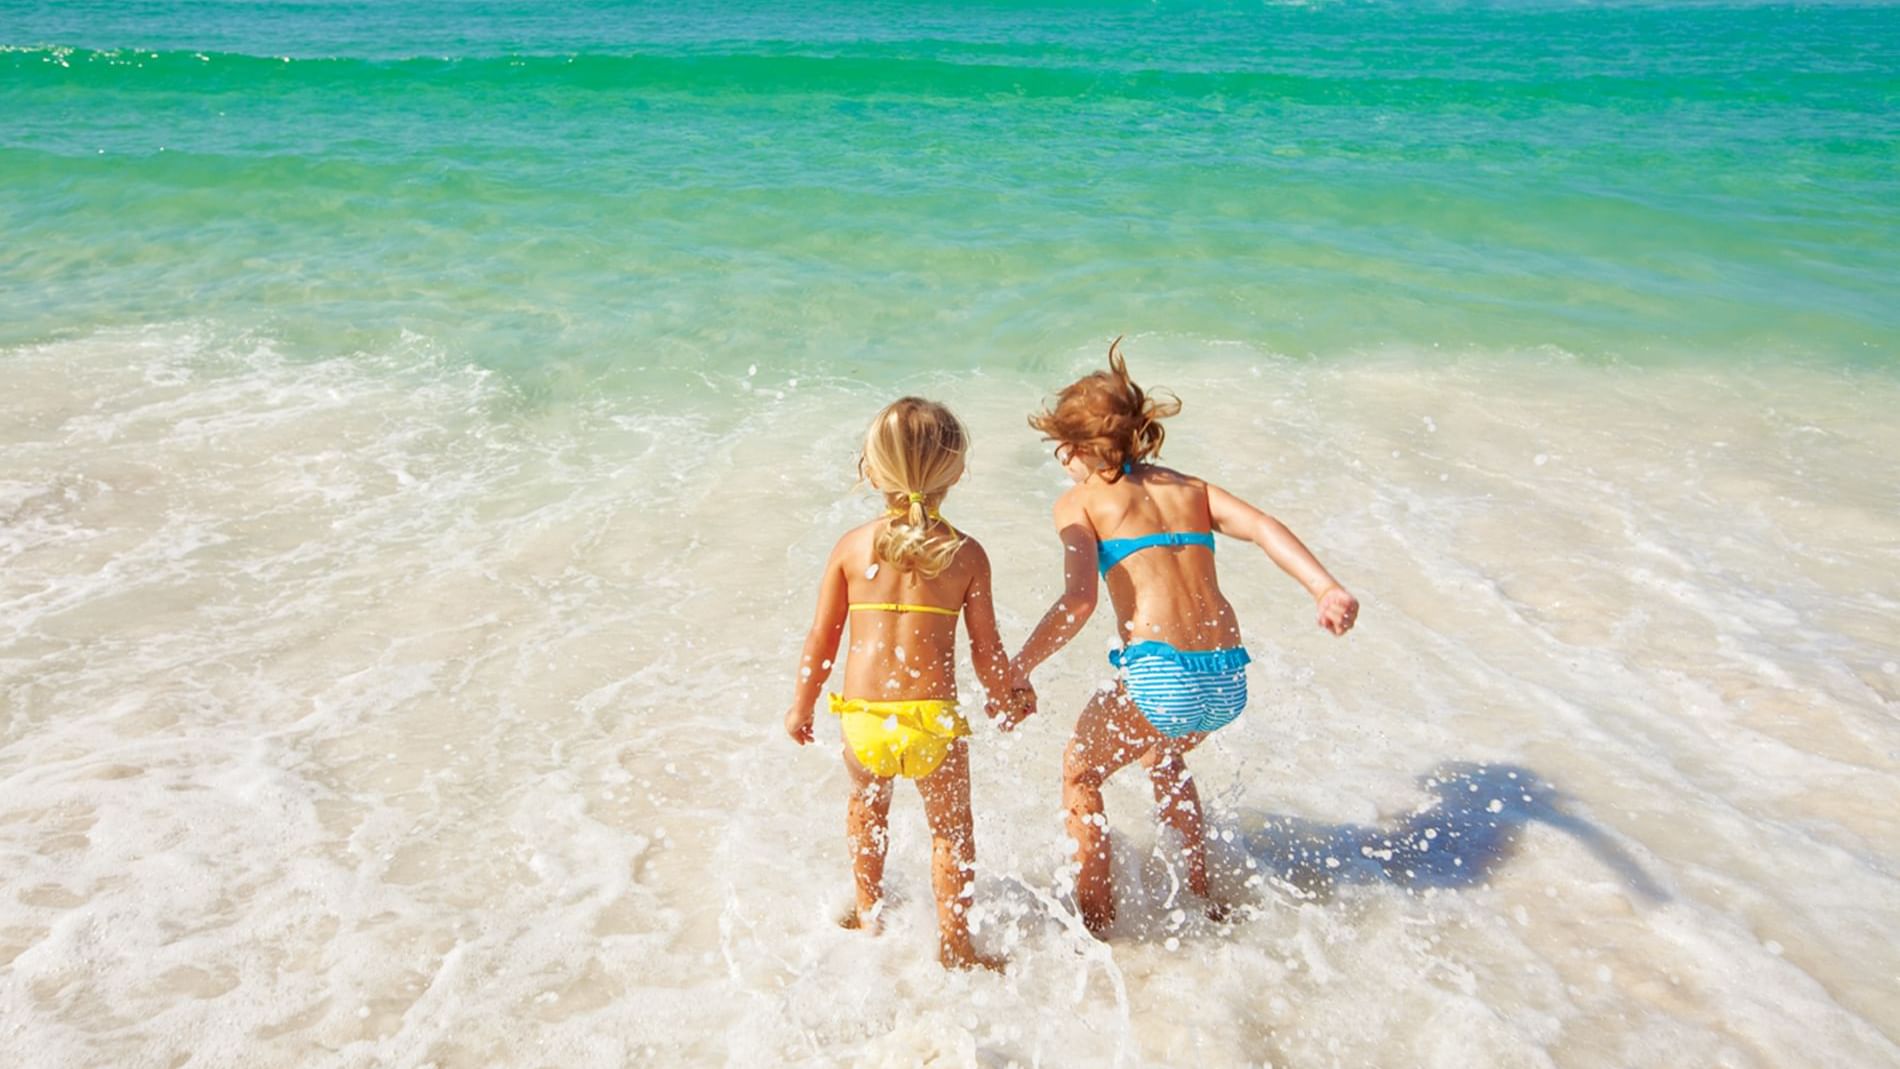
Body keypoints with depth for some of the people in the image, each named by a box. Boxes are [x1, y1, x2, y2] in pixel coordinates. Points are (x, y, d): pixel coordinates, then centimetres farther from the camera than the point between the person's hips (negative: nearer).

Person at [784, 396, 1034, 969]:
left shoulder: (851, 546, -3)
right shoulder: (966, 555, -6)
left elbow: (821, 638, 2)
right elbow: (986, 650, -2)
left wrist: (802, 705, 17)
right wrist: (1006, 700, 18)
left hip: (862, 718, 2)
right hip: (933, 719, -2)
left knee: (866, 808, 30)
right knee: (951, 829, 19)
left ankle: (867, 912, 46)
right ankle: (955, 946, 28)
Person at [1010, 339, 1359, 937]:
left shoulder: (1081, 500, 4)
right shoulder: (1190, 488, 18)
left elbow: (1079, 600, -11)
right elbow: (1264, 528, 1)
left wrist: (1017, 670, -6)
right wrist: (1327, 590, -10)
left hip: (1160, 677, -6)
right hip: (1229, 680, 6)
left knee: (1079, 770, 22)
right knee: (1164, 757, 36)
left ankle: (1094, 916, 26)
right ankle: (1202, 894, 44)